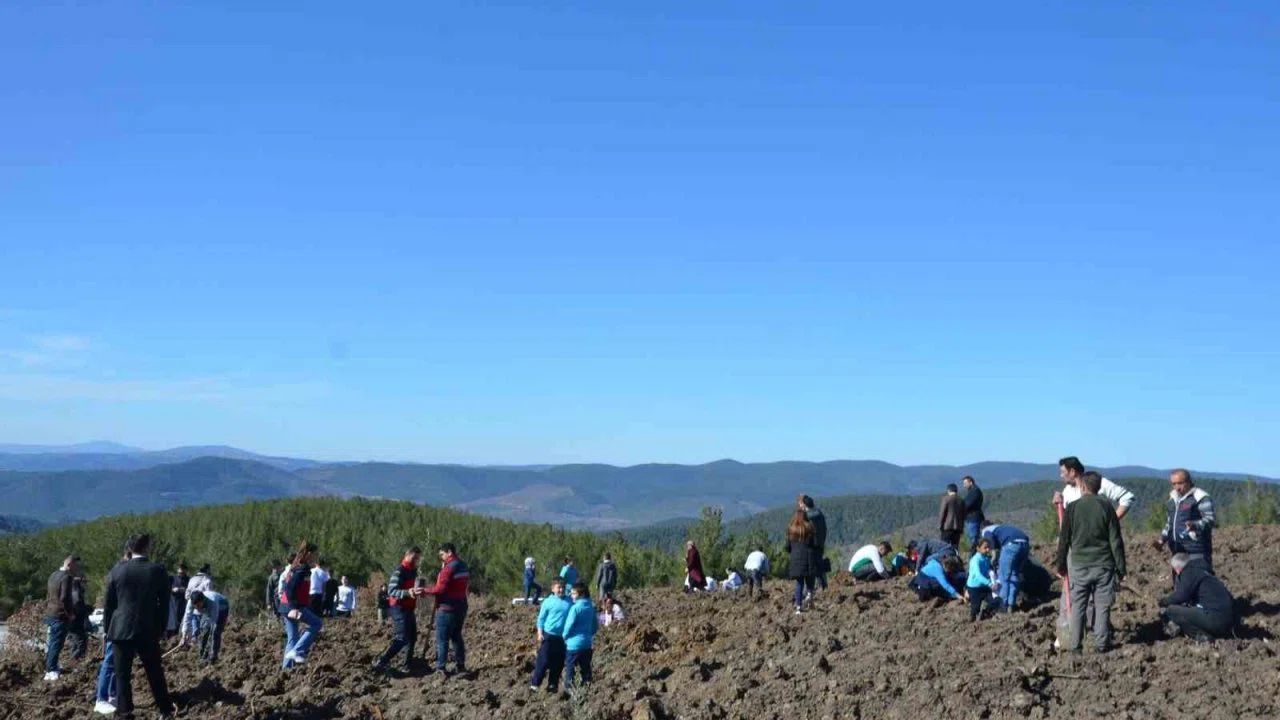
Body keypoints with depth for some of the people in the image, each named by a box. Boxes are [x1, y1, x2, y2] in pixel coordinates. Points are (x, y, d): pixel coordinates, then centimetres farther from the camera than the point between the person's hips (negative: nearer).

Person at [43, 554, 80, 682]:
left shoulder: (54, 575, 12)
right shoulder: (66, 577, -17)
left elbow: (47, 592, 21)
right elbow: (64, 598, -25)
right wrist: (70, 614, -15)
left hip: (49, 614, 9)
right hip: (60, 616, -9)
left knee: (51, 642, 19)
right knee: (57, 643, -6)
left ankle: (50, 667, 28)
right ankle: (51, 671, -6)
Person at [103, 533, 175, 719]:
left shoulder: (117, 570, -3)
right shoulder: (158, 571, -4)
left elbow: (109, 603, 3)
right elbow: (164, 605, 2)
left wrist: (106, 628, 15)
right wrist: (160, 630, 13)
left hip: (121, 630, 0)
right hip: (148, 632, 0)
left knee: (122, 675, 6)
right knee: (155, 674, 12)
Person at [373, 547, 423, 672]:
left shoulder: (413, 571, 13)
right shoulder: (399, 571, -15)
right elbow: (391, 591, -24)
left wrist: (418, 592, 3)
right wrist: (408, 592, -39)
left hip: (409, 609, 9)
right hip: (399, 609, -9)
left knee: (412, 637, 8)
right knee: (402, 638, -16)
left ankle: (408, 666, 14)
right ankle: (380, 662, -13)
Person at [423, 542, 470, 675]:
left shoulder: (449, 568, -17)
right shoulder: (463, 566, 11)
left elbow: (441, 589, -22)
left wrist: (425, 591, -11)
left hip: (447, 608, -9)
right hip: (461, 607, 9)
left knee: (442, 639, -3)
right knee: (456, 636, 16)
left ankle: (440, 668, -2)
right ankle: (460, 665, 17)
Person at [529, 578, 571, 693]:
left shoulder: (569, 602, 1)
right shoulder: (548, 602, -5)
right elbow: (541, 619, 0)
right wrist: (540, 634, -7)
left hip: (563, 637, 3)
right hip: (549, 635, -3)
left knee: (559, 663, 8)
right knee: (544, 661, -2)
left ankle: (552, 685, 19)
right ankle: (534, 684, 7)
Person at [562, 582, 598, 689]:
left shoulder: (575, 608, -16)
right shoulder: (591, 608, 5)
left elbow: (569, 626, -14)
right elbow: (595, 626, 12)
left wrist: (564, 637, 2)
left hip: (574, 644, -7)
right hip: (587, 643, 7)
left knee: (569, 668, 2)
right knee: (586, 669, 12)